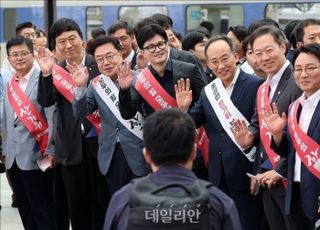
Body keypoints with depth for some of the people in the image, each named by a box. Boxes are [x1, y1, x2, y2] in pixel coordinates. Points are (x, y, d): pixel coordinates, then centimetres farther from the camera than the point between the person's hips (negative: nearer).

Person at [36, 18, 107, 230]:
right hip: (71, 146, 2)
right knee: (76, 205, 10)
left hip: (99, 142, -2)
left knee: (102, 201, 8)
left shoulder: (99, 64, -3)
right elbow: (46, 101, -8)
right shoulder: (55, 70, 3)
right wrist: (46, 73, -21)